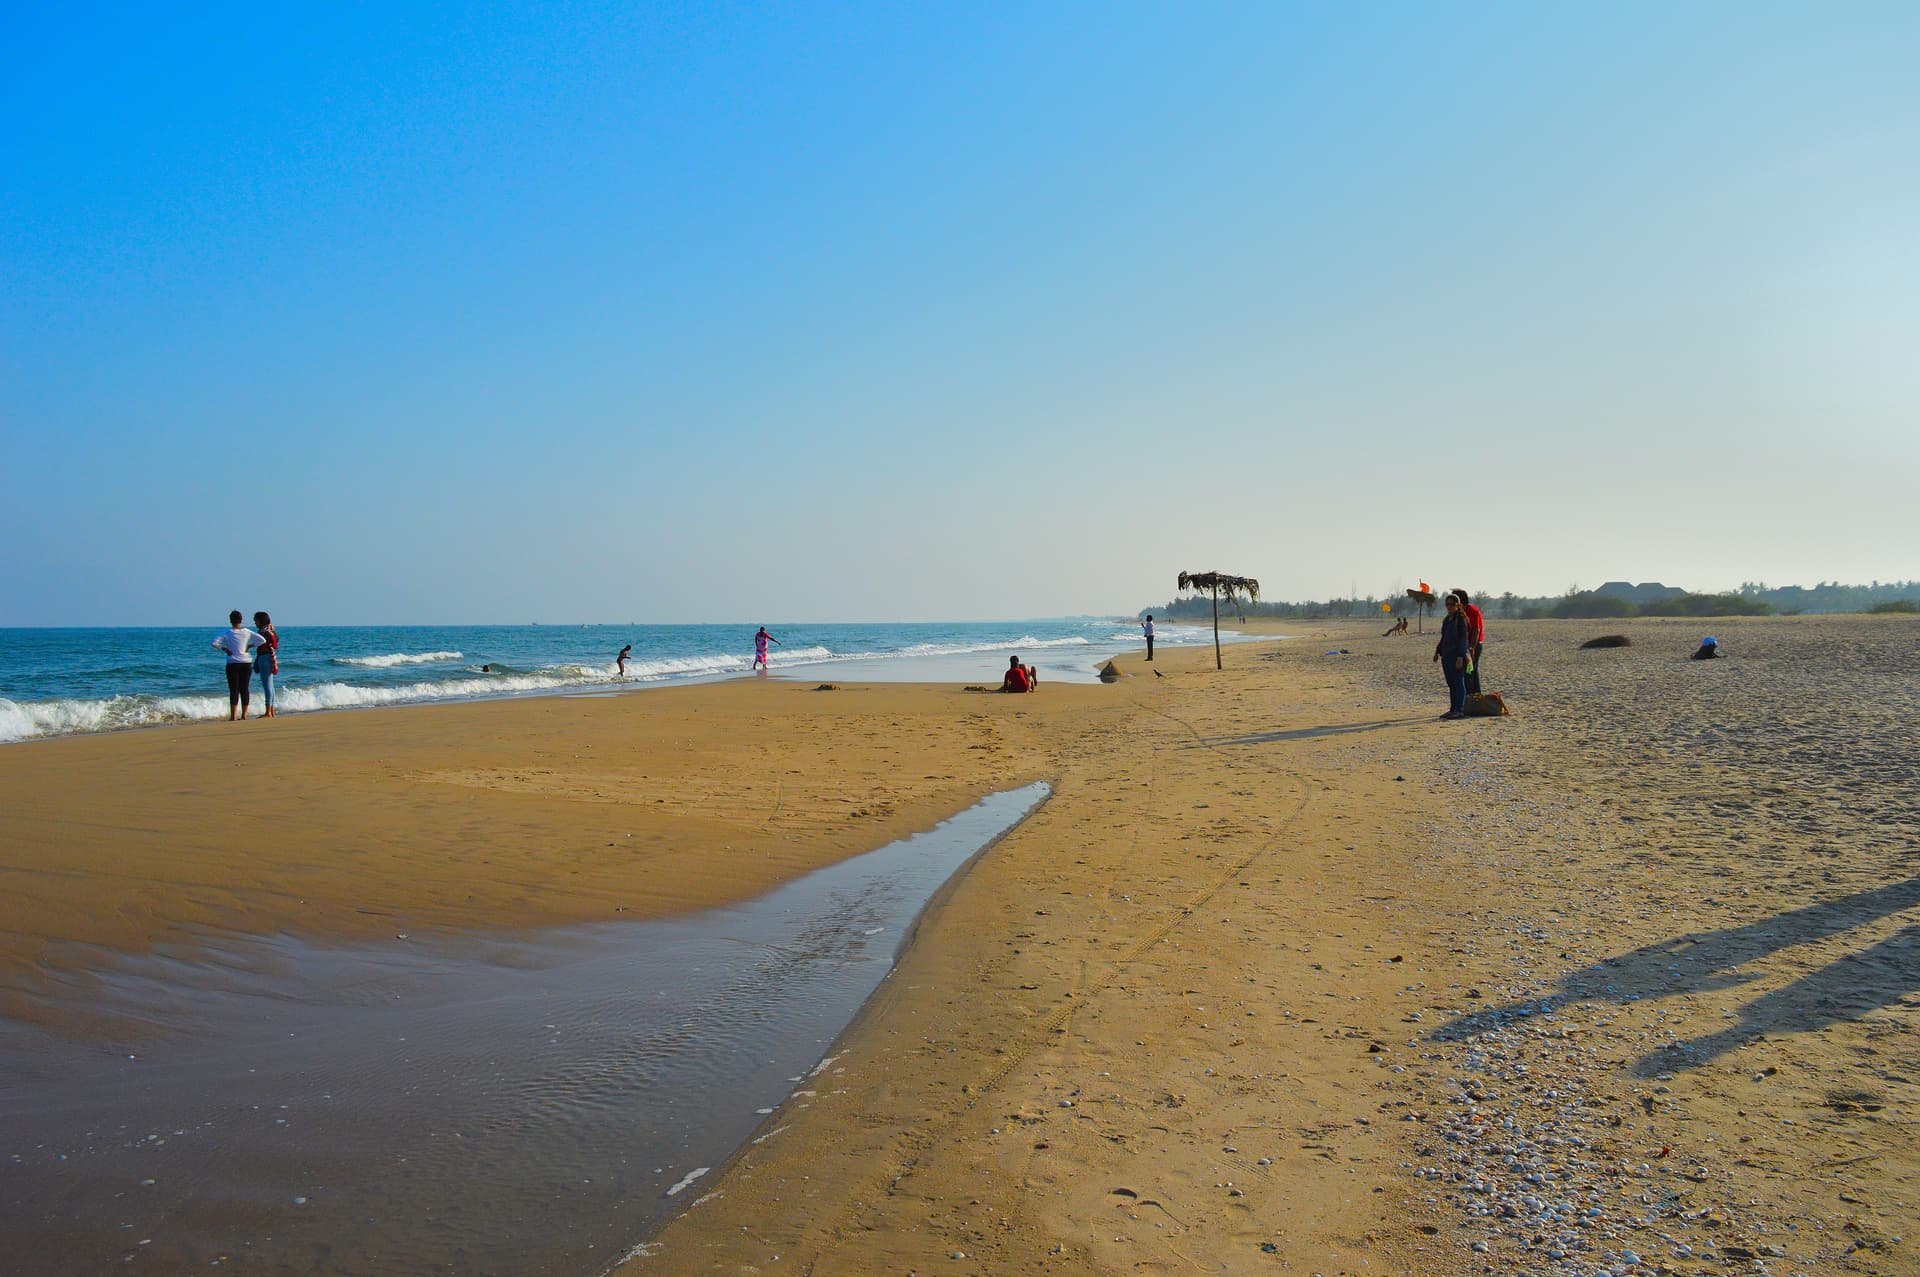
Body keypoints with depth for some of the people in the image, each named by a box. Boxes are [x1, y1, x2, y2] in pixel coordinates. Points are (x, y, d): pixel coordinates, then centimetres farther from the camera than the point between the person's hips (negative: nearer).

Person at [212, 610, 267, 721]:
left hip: (233, 664, -3)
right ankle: (244, 715, 8)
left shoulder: (228, 633, -6)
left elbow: (214, 643, -15)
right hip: (246, 663, 3)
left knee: (234, 690, -2)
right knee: (245, 689, 7)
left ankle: (233, 716, -5)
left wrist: (224, 649, -1)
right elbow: (262, 640, -2)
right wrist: (250, 646, 5)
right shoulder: (247, 632, 2)